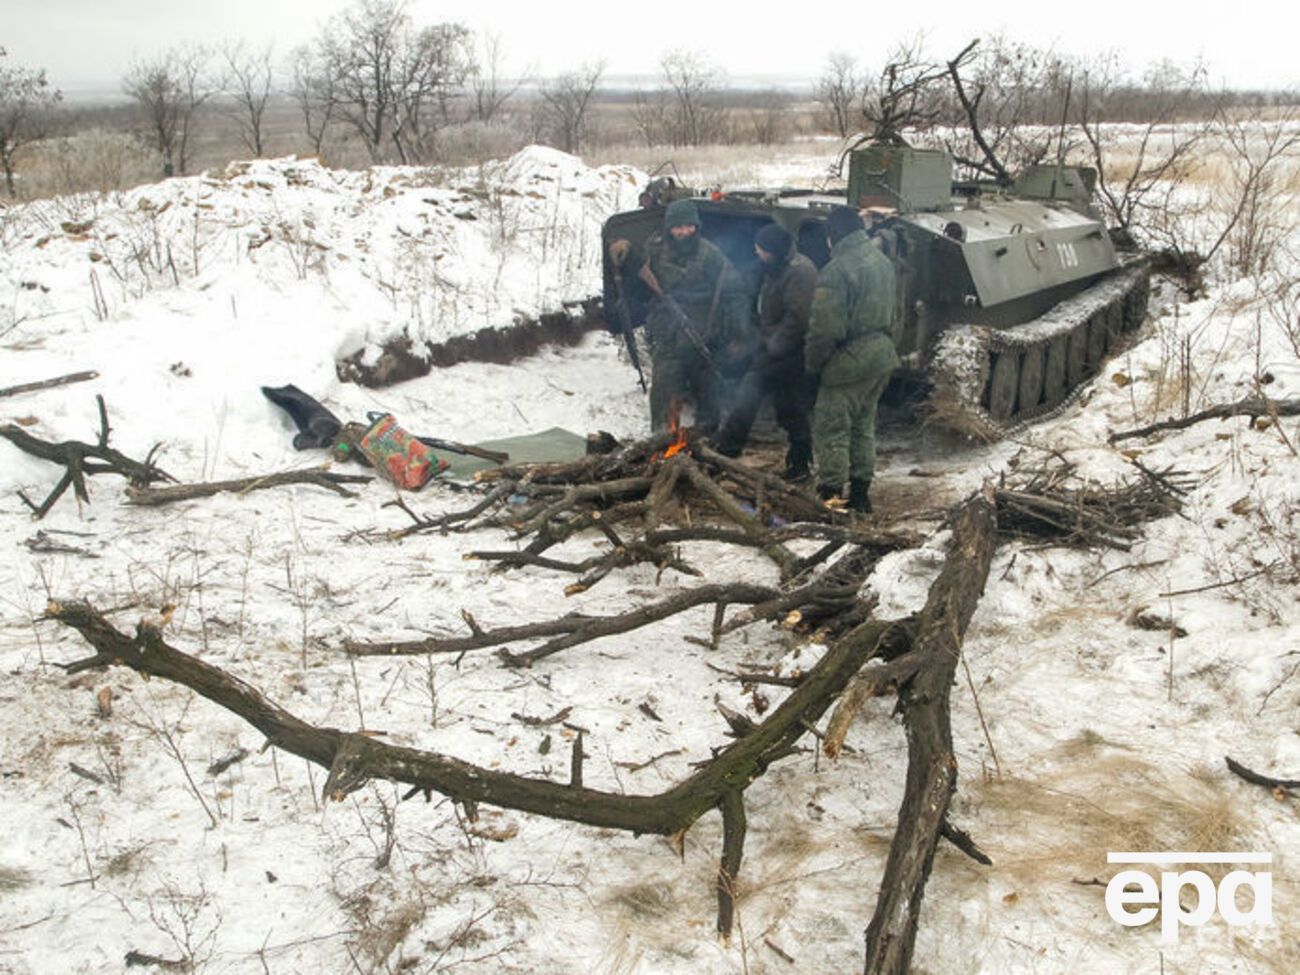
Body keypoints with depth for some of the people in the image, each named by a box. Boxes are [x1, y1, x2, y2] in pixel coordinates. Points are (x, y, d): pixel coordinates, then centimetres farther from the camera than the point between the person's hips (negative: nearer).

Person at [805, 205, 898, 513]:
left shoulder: (837, 271, -19)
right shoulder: (882, 261, 9)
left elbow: (825, 329, -20)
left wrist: (813, 362, -6)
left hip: (849, 361, -9)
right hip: (882, 354, 9)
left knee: (831, 429, 0)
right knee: (863, 425, 18)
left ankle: (829, 495, 3)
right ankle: (860, 494, 25)